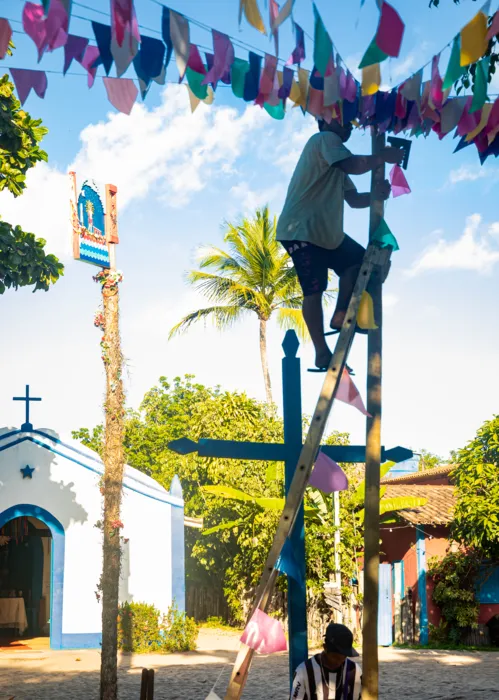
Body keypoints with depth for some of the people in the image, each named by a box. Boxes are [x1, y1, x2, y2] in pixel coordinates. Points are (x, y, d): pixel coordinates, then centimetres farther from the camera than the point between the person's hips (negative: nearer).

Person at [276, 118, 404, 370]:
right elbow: (353, 165, -23)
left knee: (358, 261, 10)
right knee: (314, 290, -11)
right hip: (301, 230, -10)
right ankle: (322, 353, -11)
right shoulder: (325, 139, -5)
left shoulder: (337, 168, 25)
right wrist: (382, 156, -11)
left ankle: (340, 316, 8)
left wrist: (377, 195, 0)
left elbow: (353, 199, 19)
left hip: (327, 232, 10)